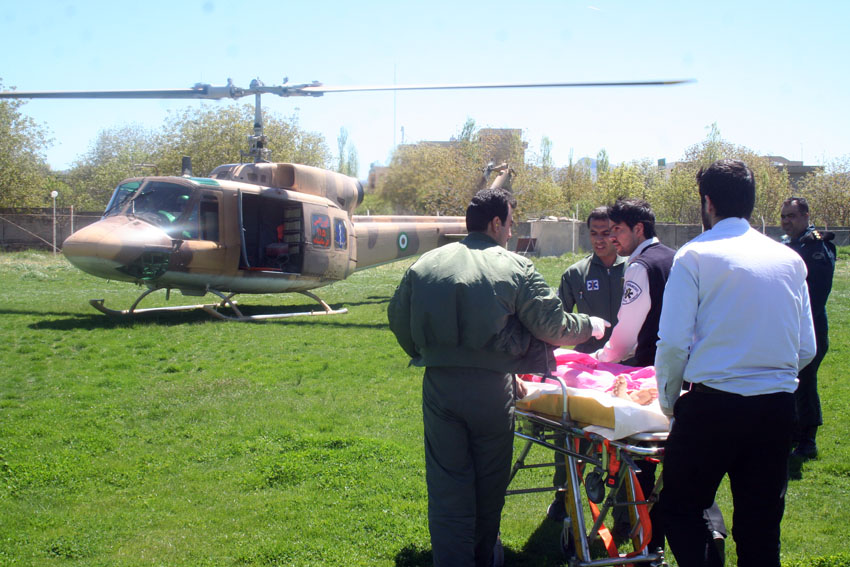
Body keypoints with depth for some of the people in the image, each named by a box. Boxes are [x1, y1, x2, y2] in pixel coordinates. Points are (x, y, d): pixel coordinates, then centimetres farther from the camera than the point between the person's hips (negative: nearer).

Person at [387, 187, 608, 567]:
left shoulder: (424, 265, 7)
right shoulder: (517, 268, -3)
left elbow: (397, 318, 15)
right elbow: (555, 327, -2)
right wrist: (591, 326, 16)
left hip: (439, 387, 2)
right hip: (491, 389, -2)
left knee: (447, 483, 5)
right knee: (489, 483, 16)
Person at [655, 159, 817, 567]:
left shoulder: (695, 255, -6)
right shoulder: (790, 260, 8)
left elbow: (673, 342, -11)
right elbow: (806, 349, 9)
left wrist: (669, 399, 4)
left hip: (713, 404, -5)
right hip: (777, 409, 5)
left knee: (680, 507, 10)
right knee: (761, 525, 13)